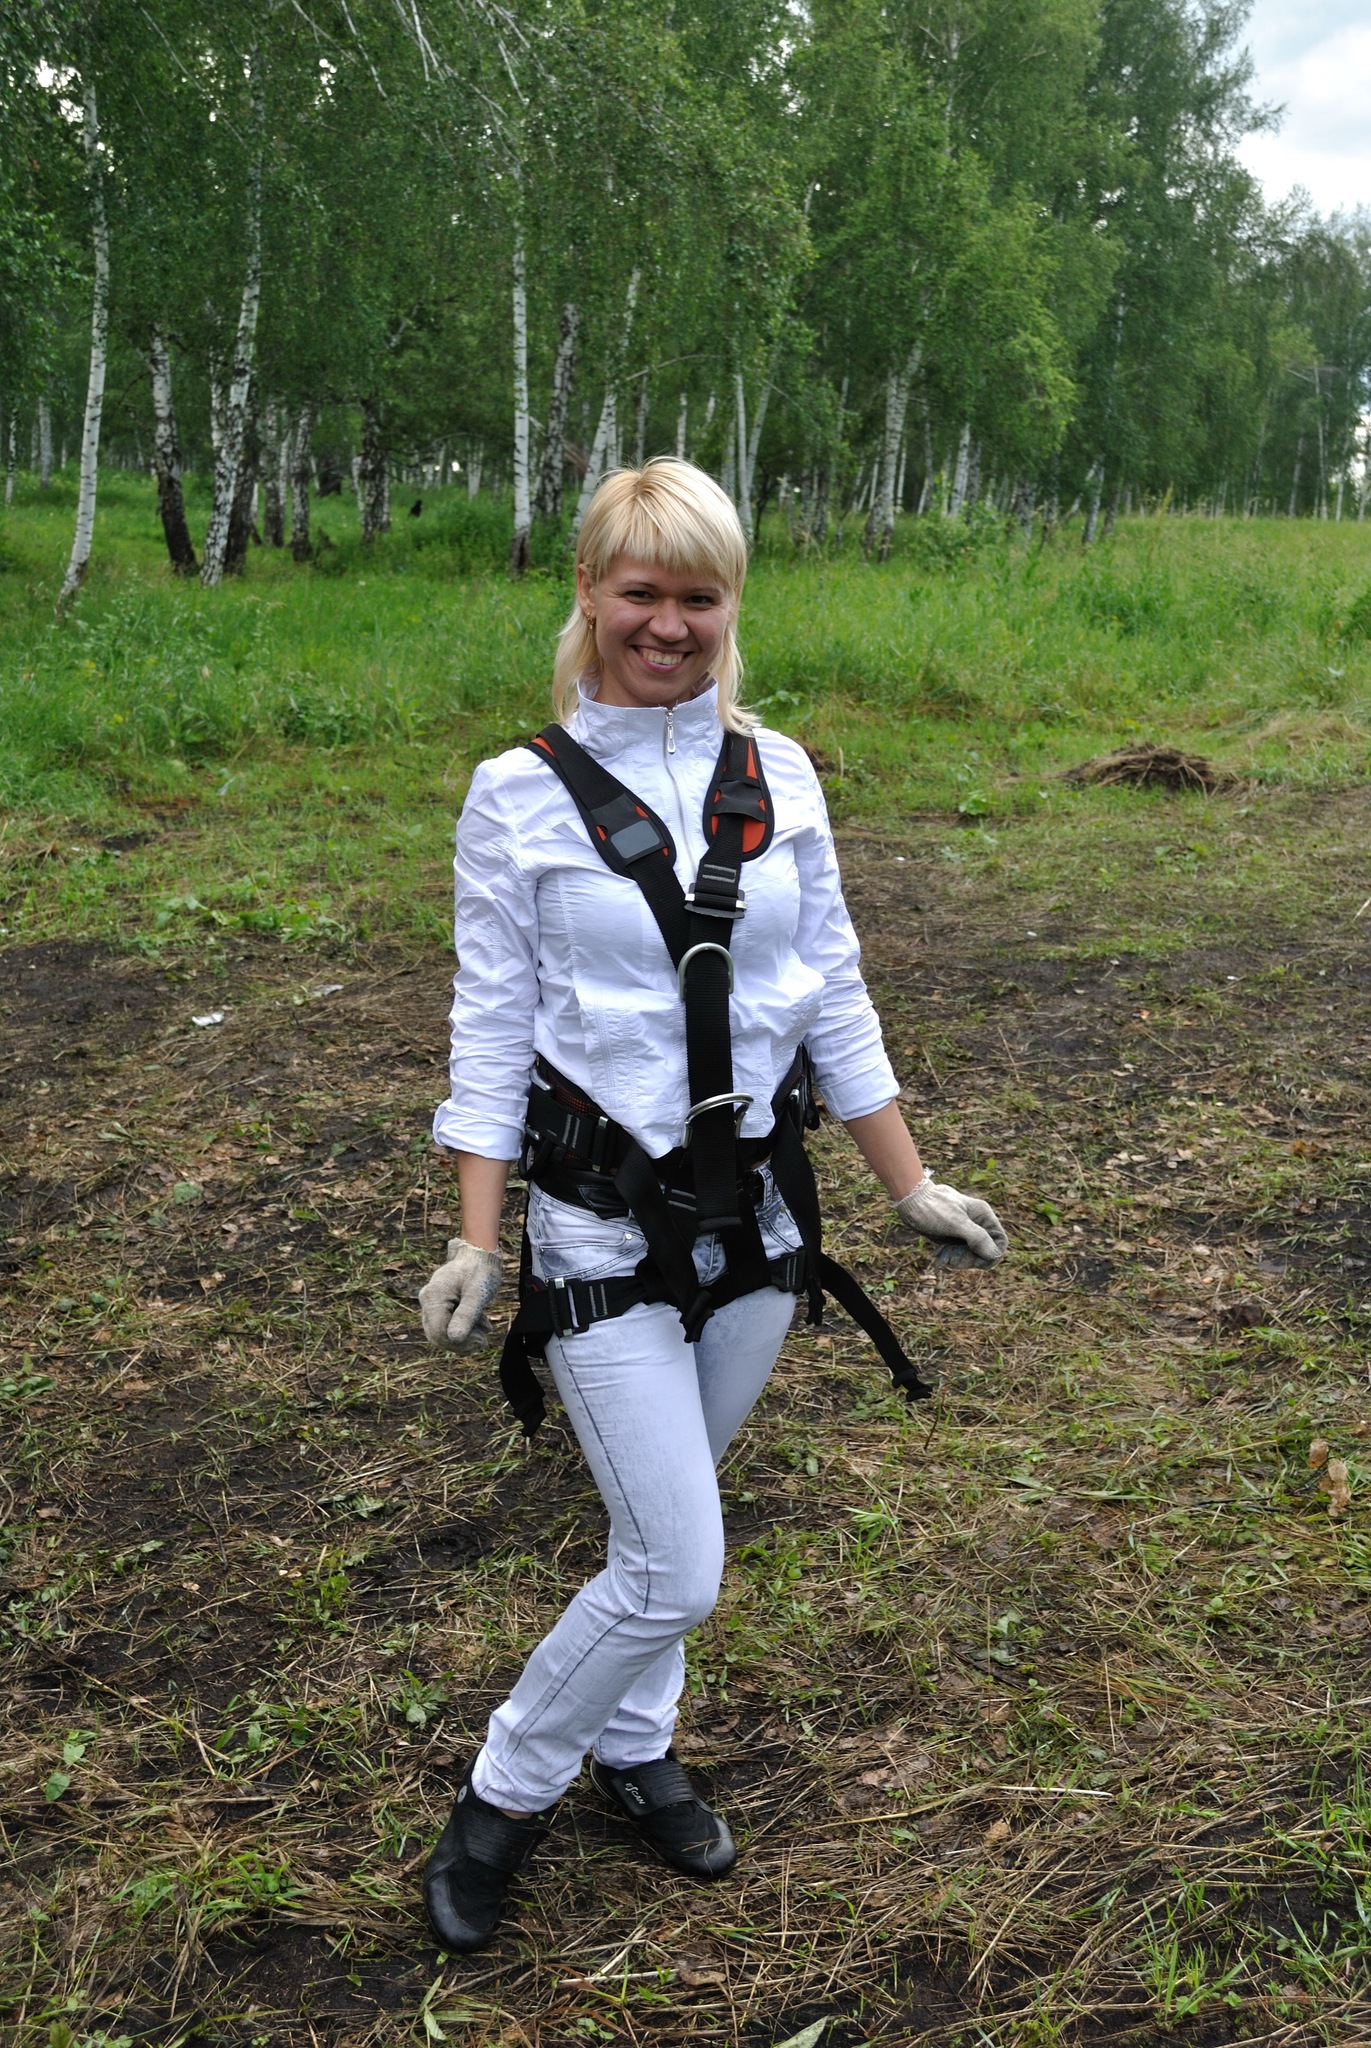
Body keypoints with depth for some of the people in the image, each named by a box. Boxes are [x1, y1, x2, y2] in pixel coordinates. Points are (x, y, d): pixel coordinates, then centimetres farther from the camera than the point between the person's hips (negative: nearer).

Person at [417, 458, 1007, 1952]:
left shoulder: (777, 777, 2)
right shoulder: (522, 794, -8)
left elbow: (833, 1000, 7)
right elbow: (492, 1027, -5)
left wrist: (911, 1187, 9)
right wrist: (475, 1241, -9)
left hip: (756, 1207, 4)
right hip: (604, 1221, -4)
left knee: (666, 1522, 19)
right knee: (675, 1571, -5)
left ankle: (632, 1747, 43)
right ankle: (503, 1796, 20)